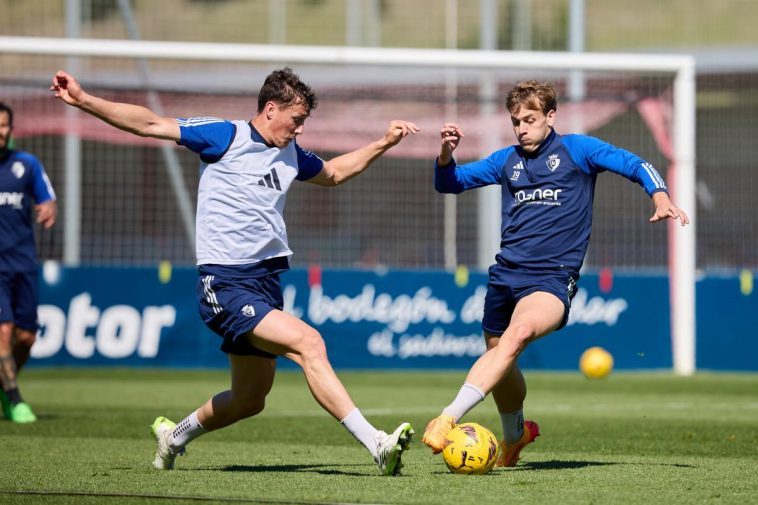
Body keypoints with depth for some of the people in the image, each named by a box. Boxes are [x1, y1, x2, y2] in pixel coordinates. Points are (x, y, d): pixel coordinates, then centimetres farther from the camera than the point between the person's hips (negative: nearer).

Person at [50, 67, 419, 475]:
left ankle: (175, 435, 39)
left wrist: (384, 144, 29)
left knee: (249, 401, 13)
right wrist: (83, 100, -13)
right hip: (225, 284, -9)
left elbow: (333, 173, 37)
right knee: (308, 342, -26)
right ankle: (375, 444, -31)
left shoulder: (291, 154, 16)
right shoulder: (225, 136, -4)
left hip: (266, 281, 9)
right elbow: (149, 124, -6)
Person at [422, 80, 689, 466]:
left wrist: (661, 199, -19)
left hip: (552, 278, -6)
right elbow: (449, 183, 18)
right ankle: (514, 437, 43)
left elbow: (636, 166, 0)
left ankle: (448, 419, -44)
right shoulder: (507, 160, 16)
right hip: (505, 273, 6)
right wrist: (446, 154, -3)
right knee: (500, 366, 12)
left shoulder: (577, 150, 4)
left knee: (518, 334, -33)